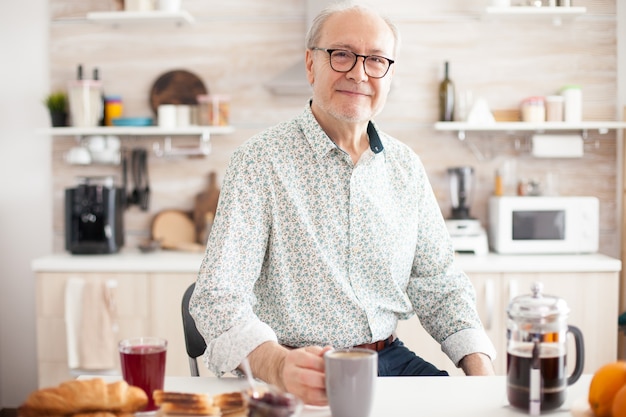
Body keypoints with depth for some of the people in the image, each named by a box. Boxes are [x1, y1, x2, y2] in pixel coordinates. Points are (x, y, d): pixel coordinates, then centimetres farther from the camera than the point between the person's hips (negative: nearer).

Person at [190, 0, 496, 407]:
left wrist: (484, 374, -3)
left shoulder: (406, 166, 8)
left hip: (390, 358, 5)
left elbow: (440, 285, 12)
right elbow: (219, 297, -15)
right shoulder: (260, 160, -8)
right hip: (300, 382, -4)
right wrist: (279, 365, -33)